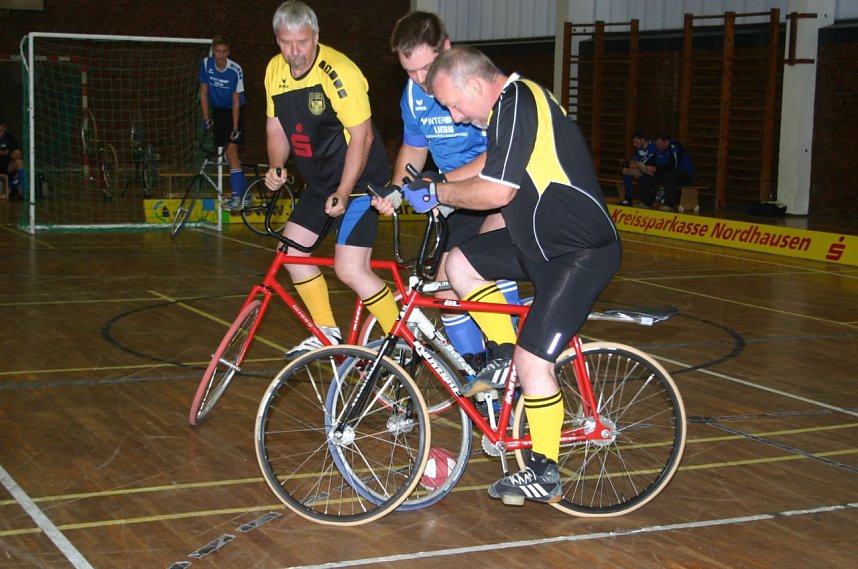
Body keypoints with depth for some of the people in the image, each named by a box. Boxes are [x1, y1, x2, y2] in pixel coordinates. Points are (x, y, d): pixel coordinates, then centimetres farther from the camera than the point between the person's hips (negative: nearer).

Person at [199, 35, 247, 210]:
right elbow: (204, 93, -4)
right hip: (218, 110, 4)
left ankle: (237, 196, -16)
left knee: (231, 151, -16)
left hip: (234, 111, -4)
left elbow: (236, 100, -19)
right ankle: (245, 191, 20)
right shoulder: (206, 64, -12)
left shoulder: (235, 70, -22)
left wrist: (235, 128, -21)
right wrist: (206, 117, -10)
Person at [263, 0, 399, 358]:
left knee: (350, 269, -17)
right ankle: (327, 333, 24)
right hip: (319, 181, 9)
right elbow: (276, 126, 11)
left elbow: (362, 136, -22)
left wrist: (344, 192, -25)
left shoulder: (339, 72, -22)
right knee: (290, 250, 10)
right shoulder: (275, 71, 1)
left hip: (358, 181, -9)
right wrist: (276, 167, -8)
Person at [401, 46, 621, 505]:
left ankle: (544, 475, 3)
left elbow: (496, 192, -24)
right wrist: (437, 189, 15)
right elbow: (492, 166, 24)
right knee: (460, 263, 9)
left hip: (580, 252, -10)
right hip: (541, 238, 10)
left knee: (533, 359, -11)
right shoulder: (513, 100, 11)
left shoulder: (516, 106, -20)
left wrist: (437, 193, -10)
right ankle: (505, 358, 19)